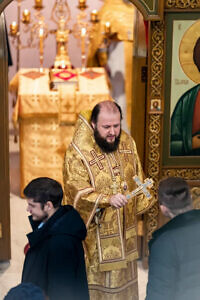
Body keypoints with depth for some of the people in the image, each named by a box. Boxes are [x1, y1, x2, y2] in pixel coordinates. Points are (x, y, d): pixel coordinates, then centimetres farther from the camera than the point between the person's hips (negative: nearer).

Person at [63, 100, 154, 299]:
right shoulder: (77, 153, -19)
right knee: (95, 276, 7)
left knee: (123, 274, 20)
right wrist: (108, 200, -38)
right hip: (94, 233, -5)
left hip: (124, 229, 5)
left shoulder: (127, 143, -1)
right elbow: (78, 193, -26)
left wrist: (141, 203, 15)